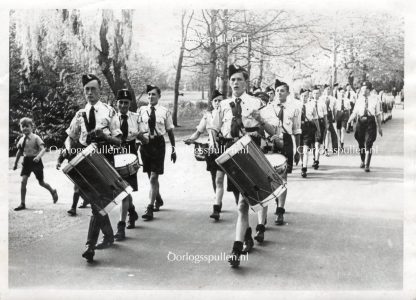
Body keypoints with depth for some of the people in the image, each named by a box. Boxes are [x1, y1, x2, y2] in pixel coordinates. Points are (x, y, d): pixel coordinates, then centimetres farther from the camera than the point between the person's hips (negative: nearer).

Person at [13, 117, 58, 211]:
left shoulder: (36, 138, -11)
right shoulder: (21, 140, 4)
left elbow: (43, 149, -20)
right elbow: (19, 152, 17)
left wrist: (38, 156, -38)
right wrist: (15, 164, 22)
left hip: (35, 161, -4)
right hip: (26, 161, 4)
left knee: (41, 182, 7)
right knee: (23, 181, -10)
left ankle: (53, 191, 38)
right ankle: (22, 204, -4)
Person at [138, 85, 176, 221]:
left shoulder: (165, 112, 0)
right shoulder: (141, 110, 3)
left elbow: (170, 131, 5)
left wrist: (173, 149, 6)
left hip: (158, 144, -3)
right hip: (145, 143, 3)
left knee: (153, 178, -8)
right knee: (151, 177, 17)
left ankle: (150, 209, -7)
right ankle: (158, 200, 39)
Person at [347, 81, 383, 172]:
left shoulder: (374, 100, 3)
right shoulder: (359, 100, 7)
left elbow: (378, 115, 7)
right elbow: (354, 113, 5)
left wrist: (379, 128, 9)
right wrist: (349, 121, -11)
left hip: (370, 122, -2)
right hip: (361, 122, 2)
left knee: (368, 144, -8)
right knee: (361, 144, 11)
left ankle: (367, 165, -5)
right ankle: (362, 161, 33)